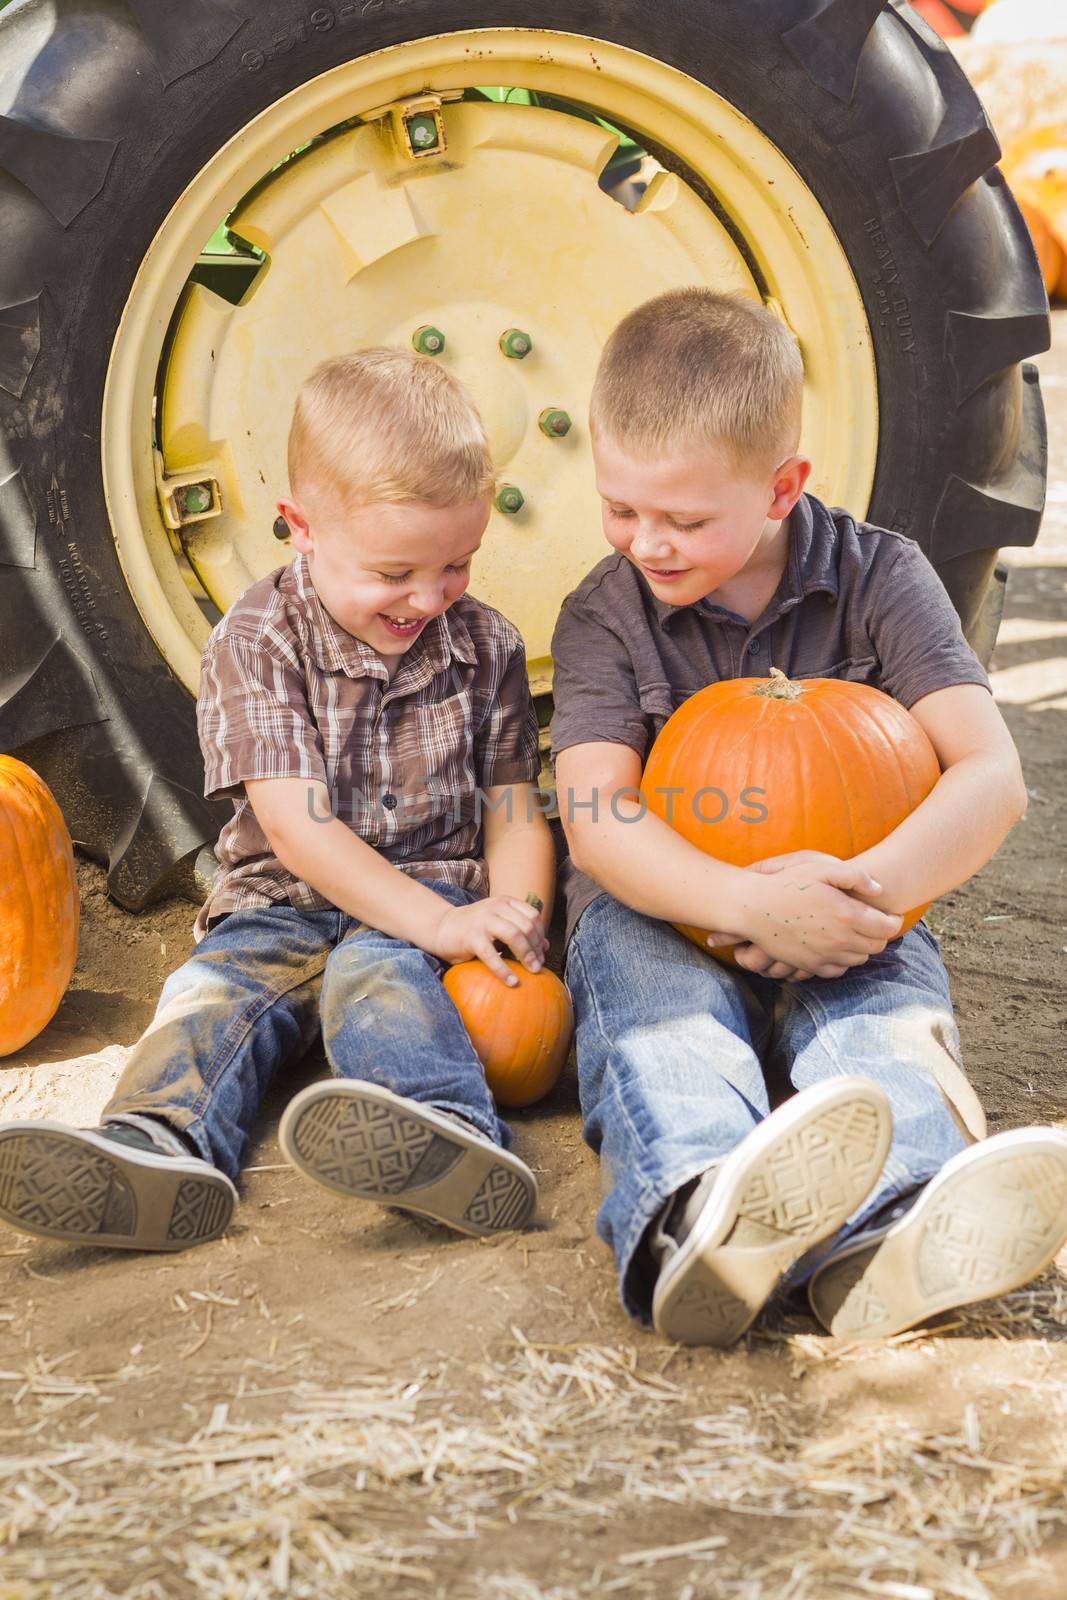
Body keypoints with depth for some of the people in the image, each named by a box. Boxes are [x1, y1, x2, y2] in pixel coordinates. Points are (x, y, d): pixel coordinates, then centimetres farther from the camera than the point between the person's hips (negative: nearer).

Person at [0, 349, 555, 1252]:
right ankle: (159, 1143, -55)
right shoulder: (256, 644, -6)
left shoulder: (485, 647, 5)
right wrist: (437, 921, -24)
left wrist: (513, 919, -14)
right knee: (219, 983, -28)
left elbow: (512, 813, 8)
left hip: (436, 902, -1)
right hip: (287, 901, 1)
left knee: (373, 968, -33)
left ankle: (452, 1129, -62)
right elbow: (296, 824, -15)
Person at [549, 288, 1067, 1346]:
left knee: (881, 1006, -33)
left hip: (838, 932, 0)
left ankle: (879, 1244, -65)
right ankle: (700, 1211, -66)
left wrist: (871, 887, -32)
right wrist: (749, 904, -33)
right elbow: (597, 817, -14)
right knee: (646, 989, -34)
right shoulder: (605, 615, 1)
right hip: (665, 919, 0)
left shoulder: (879, 578, 0)